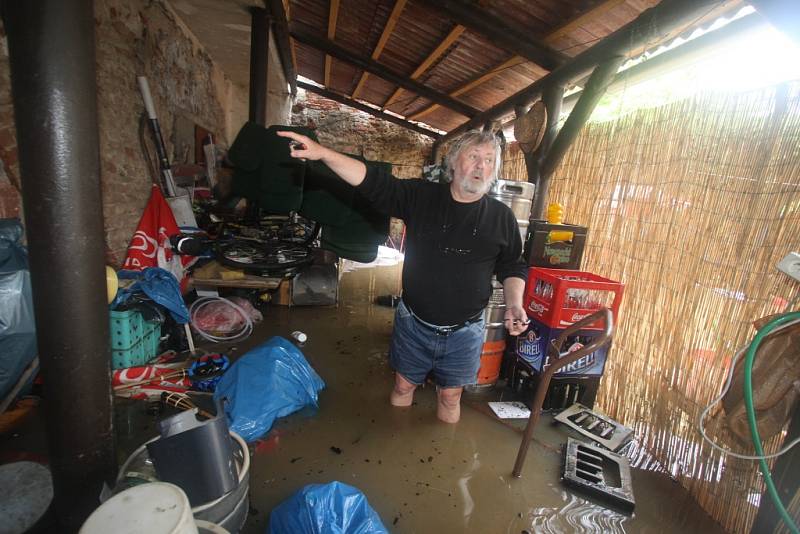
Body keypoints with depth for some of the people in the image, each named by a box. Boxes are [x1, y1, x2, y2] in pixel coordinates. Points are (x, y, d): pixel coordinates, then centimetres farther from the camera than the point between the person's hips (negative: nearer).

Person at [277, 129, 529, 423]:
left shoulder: (501, 216, -3)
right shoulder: (420, 196, -6)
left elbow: (512, 267, 7)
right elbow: (374, 182, -15)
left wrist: (514, 304, -10)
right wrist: (322, 152, -25)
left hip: (464, 332, 0)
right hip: (412, 323, 1)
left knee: (450, 397, 16)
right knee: (403, 387, 19)